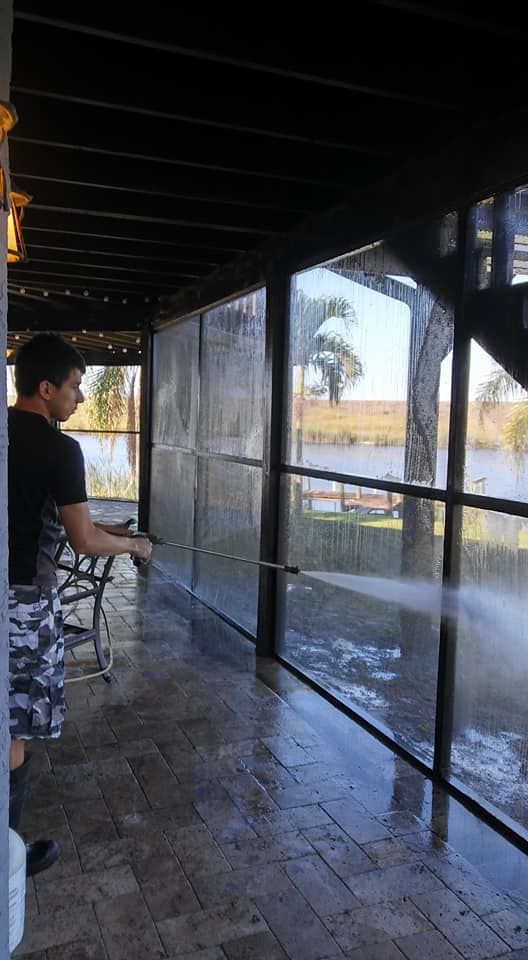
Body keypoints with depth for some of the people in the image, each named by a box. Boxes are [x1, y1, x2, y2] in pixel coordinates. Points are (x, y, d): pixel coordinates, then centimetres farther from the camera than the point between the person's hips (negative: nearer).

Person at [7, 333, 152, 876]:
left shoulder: (10, 434, 7)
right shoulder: (58, 448, -17)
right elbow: (84, 541, -17)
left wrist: (105, 528, 20)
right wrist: (133, 545, 2)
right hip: (23, 597, -8)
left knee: (12, 723, 22)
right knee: (16, 730, 6)